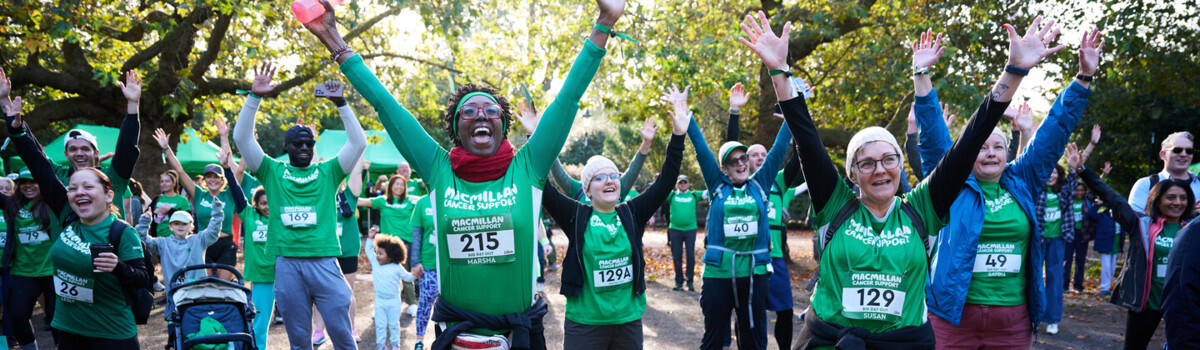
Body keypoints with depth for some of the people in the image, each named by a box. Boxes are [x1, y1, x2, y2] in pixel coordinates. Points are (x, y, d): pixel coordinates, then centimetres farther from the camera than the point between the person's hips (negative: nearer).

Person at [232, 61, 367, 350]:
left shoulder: (328, 172, 11)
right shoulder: (273, 172, 11)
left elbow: (358, 143, 1)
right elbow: (242, 138, 2)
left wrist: (340, 104, -9)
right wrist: (254, 97, -10)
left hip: (324, 260, 0)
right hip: (287, 263, 0)